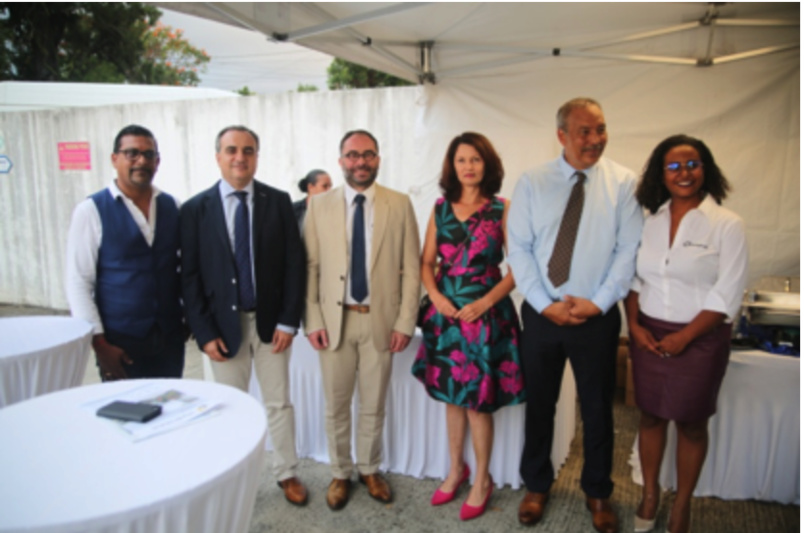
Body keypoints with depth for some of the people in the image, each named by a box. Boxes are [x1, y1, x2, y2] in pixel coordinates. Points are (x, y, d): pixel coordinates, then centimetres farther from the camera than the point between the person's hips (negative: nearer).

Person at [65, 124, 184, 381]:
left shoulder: (172, 206, 4)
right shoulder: (91, 210, -6)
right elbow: (78, 282, -6)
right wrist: (98, 341, -9)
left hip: (171, 338, 3)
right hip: (121, 344, -3)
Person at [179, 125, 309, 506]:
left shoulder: (278, 201, -2)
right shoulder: (196, 208, -3)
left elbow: (294, 263, -3)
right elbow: (189, 275, -3)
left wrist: (288, 320, -8)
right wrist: (204, 333, -8)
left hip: (271, 321, 1)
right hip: (223, 324, 0)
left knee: (278, 403, 12)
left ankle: (287, 473, 30)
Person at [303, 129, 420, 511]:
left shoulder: (400, 205, -1)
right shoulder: (320, 205, 2)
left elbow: (411, 269, -2)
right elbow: (310, 267, 0)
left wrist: (405, 322, -6)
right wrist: (313, 321, -5)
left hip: (380, 321, 0)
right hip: (334, 319, 1)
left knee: (374, 405, 14)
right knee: (336, 406, 13)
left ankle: (370, 470, 36)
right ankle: (340, 474, 34)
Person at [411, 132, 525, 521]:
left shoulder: (501, 210, -3)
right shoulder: (440, 208, 7)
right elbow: (426, 262, 9)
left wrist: (485, 302, -16)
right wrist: (436, 296, -8)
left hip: (485, 312, -3)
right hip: (445, 311, 4)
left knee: (477, 399, 3)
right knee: (451, 394, 14)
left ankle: (482, 479, 25)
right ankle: (456, 469, 35)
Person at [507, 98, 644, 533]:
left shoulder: (624, 183, -1)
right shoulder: (532, 183, 0)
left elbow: (628, 250, -5)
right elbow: (518, 248, -4)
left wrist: (598, 302, -13)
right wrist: (545, 304, -12)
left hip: (598, 316, 0)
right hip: (542, 314, 1)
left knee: (598, 410, 14)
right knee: (539, 405, 14)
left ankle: (597, 493, 37)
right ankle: (536, 485, 36)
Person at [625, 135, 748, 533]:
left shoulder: (727, 224, -7)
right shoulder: (649, 221, 5)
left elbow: (727, 294, -11)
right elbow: (634, 278, 8)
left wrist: (685, 337, -15)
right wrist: (634, 324, -5)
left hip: (700, 339, -3)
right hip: (648, 335, 3)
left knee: (691, 422, 10)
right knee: (650, 415, 13)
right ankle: (650, 493, 32)